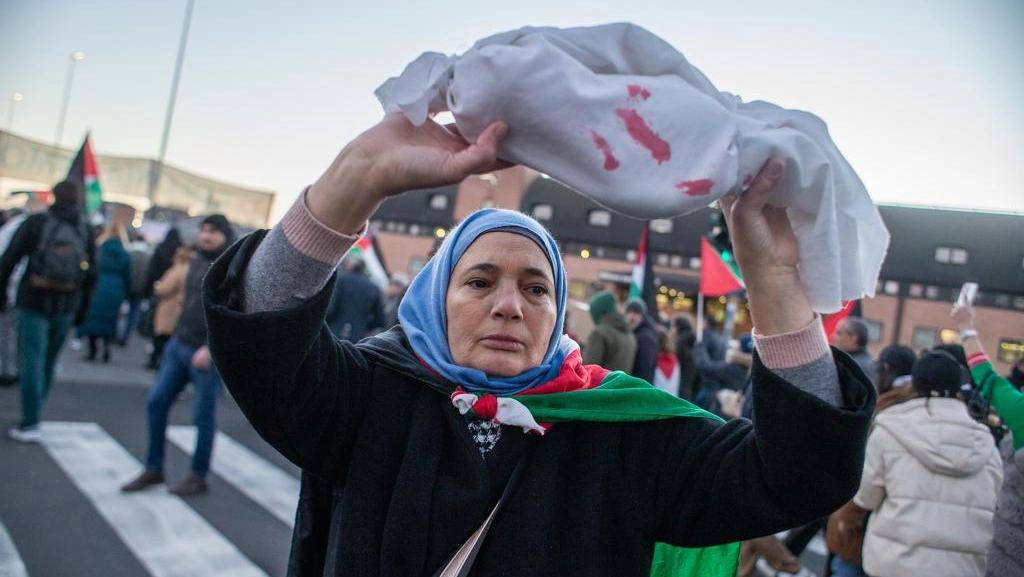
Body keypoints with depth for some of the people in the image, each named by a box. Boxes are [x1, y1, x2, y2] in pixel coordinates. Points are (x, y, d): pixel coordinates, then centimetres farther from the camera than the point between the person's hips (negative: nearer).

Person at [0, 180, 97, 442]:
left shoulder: (36, 223, -6)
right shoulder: (86, 232, 2)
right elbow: (91, 275, 4)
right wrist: (82, 309, 13)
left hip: (34, 303, -3)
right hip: (67, 307, 3)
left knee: (32, 361, -2)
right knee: (48, 361, 16)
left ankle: (30, 425, -4)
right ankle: (33, 413, 27)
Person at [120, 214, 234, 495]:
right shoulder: (198, 260, 13)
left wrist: (210, 348, -22)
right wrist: (178, 335, 18)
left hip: (208, 353, -8)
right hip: (179, 344, 8)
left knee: (203, 416, 2)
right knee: (156, 402, 7)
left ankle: (199, 477, 16)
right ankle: (154, 469, 20)